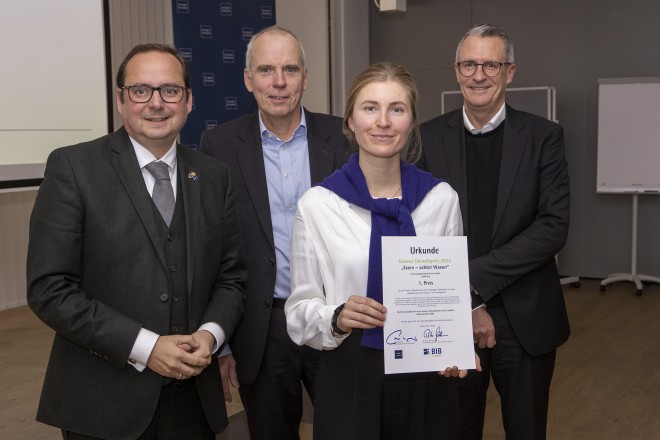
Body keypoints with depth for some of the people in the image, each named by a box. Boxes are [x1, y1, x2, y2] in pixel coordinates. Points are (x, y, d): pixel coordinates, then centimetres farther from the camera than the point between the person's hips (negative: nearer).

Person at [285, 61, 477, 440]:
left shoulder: (441, 198, -2)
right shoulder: (318, 204, -7)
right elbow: (301, 307, -2)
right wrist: (336, 318, -22)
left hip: (425, 378, 2)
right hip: (350, 379, -1)